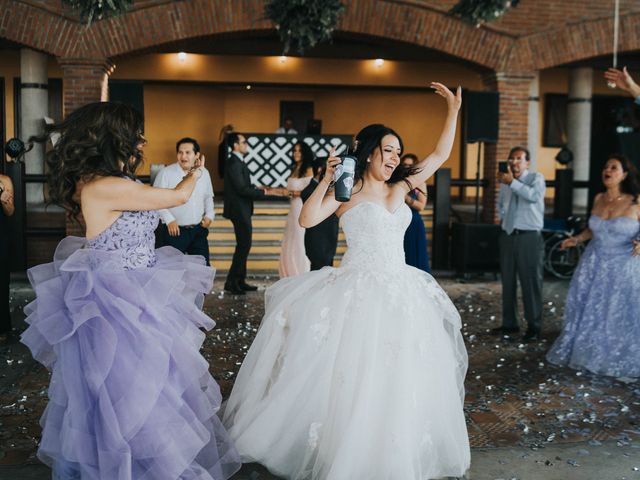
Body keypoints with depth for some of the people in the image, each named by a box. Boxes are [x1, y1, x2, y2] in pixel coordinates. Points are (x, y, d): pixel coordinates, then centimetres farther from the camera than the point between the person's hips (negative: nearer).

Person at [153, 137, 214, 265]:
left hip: (198, 230, 5)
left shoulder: (204, 173, 6)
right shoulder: (166, 173, -10)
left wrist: (209, 215, 5)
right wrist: (169, 219, -18)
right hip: (174, 230, -4)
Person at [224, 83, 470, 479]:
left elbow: (441, 155, 16)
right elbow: (307, 219, -12)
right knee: (349, 376, -2)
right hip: (357, 292, -5)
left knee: (397, 379, 9)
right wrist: (326, 179, -13)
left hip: (400, 292, 5)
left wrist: (453, 110, 15)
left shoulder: (400, 188, 13)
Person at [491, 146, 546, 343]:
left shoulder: (536, 178, -5)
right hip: (508, 236, 6)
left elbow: (534, 196, -27)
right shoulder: (505, 180, 12)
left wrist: (512, 182, -30)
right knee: (508, 282, 12)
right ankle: (509, 323, 23)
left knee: (531, 282, -3)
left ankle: (534, 327, 4)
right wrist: (505, 217, 13)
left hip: (529, 237, -6)